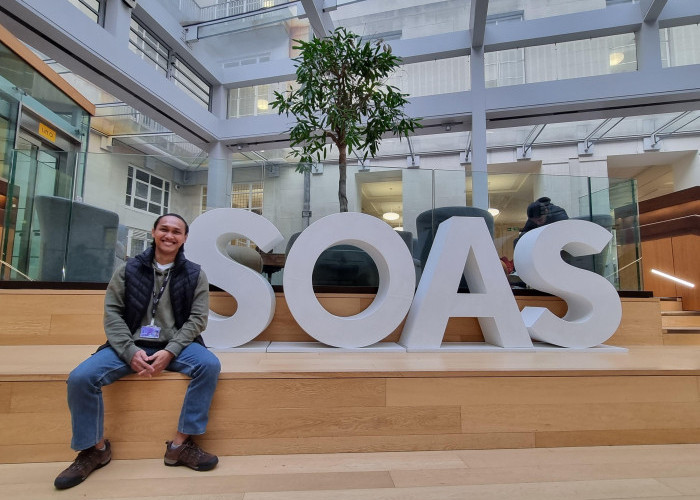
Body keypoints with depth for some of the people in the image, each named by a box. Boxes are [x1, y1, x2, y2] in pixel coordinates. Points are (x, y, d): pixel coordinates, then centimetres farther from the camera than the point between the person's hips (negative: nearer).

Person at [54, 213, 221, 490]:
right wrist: (130, 351, -15)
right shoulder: (128, 269, 5)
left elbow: (198, 317, -3)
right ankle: (96, 448, 5)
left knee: (210, 364, -27)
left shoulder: (195, 275, 2)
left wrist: (170, 351, -17)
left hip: (175, 345, -1)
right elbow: (112, 312, 0)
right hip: (132, 345, 1)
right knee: (80, 378, -20)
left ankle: (181, 444, -14)